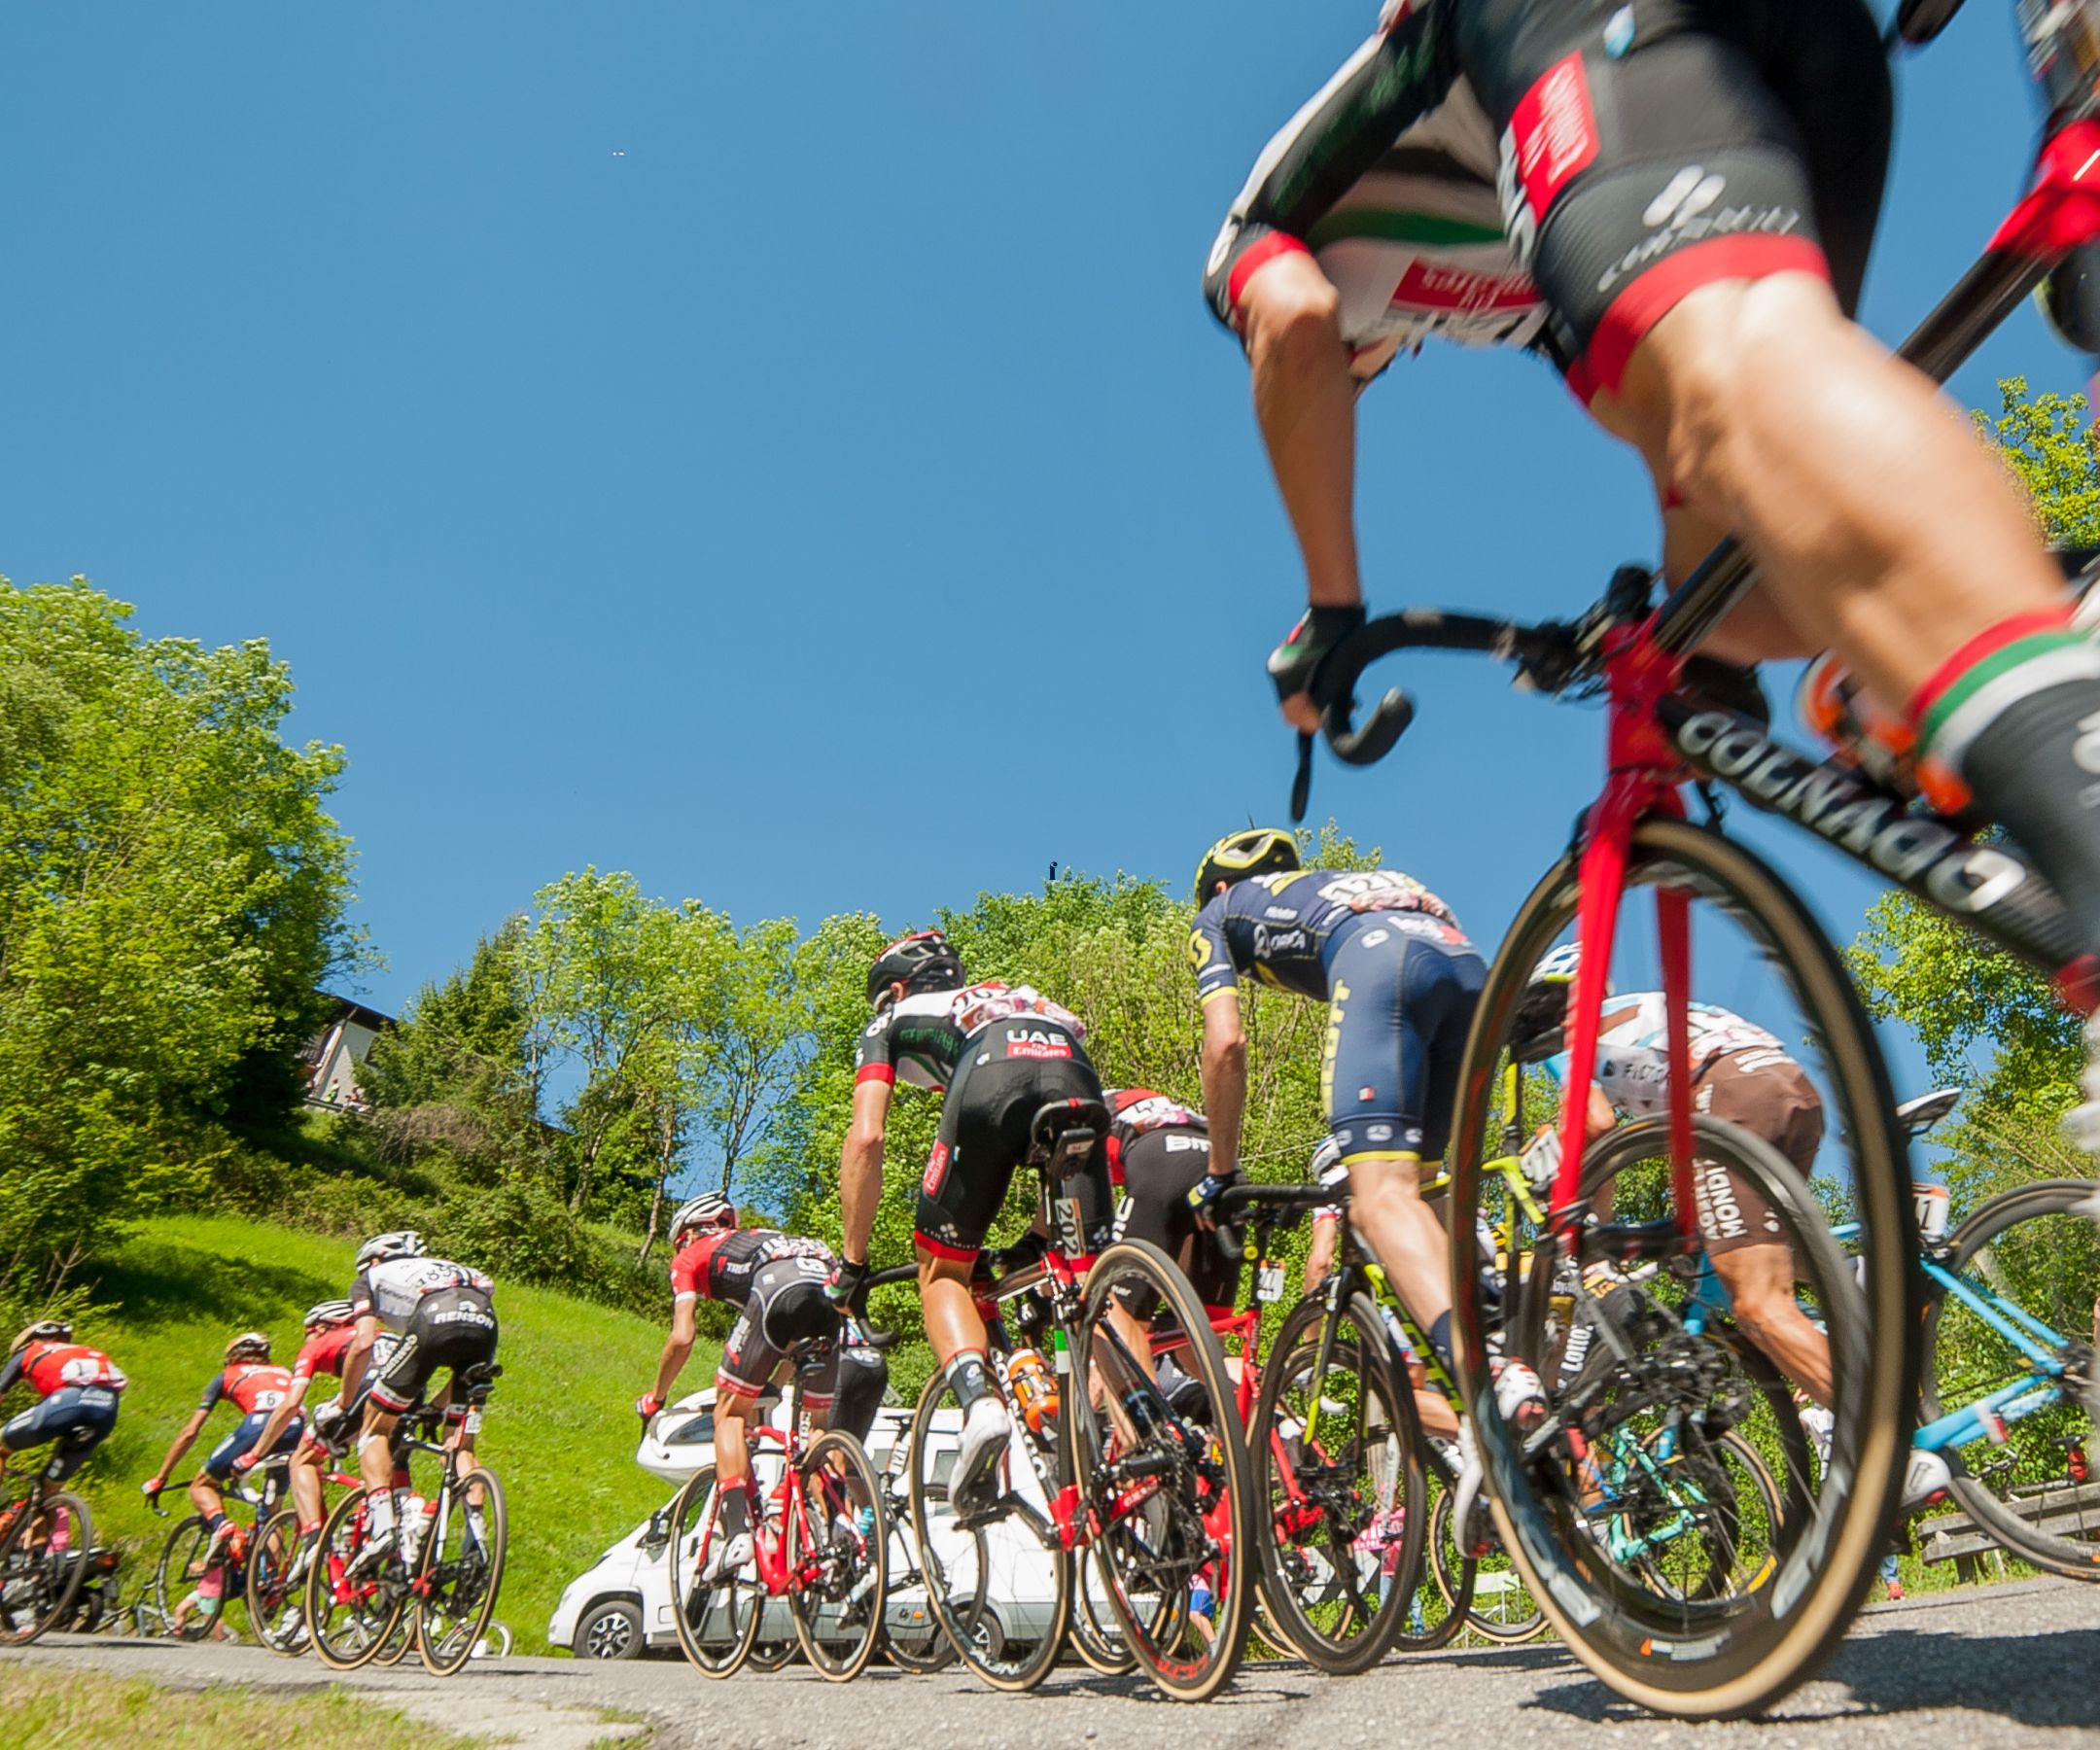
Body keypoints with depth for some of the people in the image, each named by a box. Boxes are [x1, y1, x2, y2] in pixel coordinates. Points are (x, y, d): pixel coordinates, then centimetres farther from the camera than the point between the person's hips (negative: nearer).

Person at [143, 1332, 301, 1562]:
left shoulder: (226, 1376, 30)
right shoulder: (285, 1373, 38)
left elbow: (190, 1432, 26)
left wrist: (159, 1478, 35)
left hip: (258, 1424, -3)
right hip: (296, 1429, 3)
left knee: (201, 1485, 19)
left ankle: (221, 1525, -11)